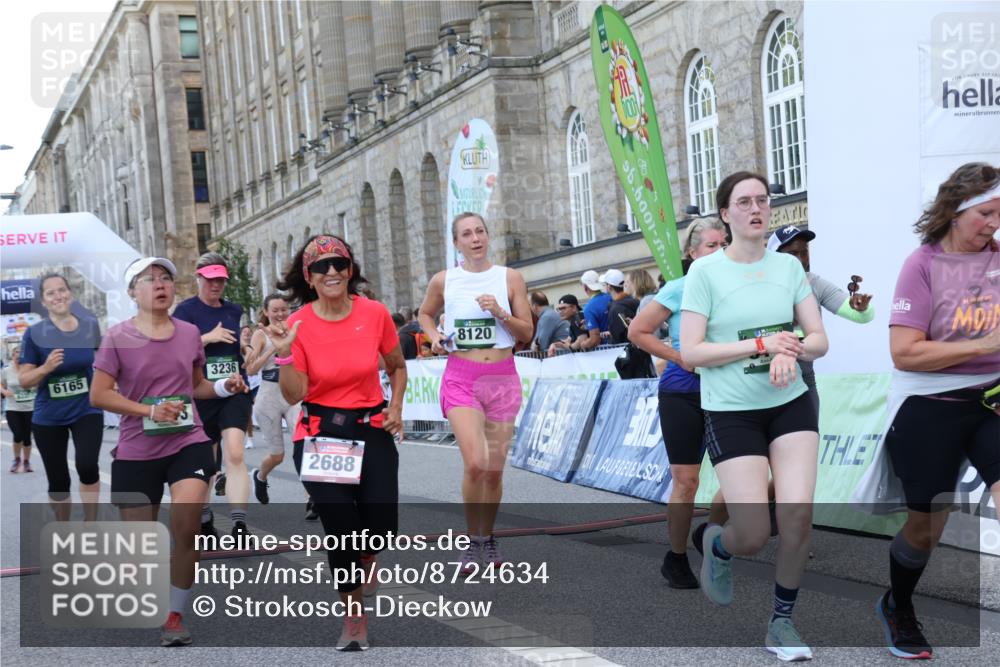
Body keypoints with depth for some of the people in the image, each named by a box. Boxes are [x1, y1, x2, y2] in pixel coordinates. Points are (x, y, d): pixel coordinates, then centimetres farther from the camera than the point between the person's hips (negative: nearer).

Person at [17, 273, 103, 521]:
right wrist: (46, 368, -26)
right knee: (58, 480, 9)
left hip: (87, 410, 0)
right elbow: (23, 380, -9)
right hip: (48, 417, 0)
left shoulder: (90, 326, -4)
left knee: (87, 465, -23)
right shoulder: (34, 333, -11)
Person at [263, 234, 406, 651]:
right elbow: (294, 395, -9)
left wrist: (396, 407, 1)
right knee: (341, 526, -11)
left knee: (380, 526, -11)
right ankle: (354, 616, 15)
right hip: (319, 434, -1)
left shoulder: (375, 314, -2)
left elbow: (397, 367, 15)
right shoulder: (298, 325, -6)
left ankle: (365, 559, 31)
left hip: (372, 431, 1)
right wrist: (284, 354, -22)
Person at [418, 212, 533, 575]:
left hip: (502, 378, 1)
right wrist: (434, 336, 2)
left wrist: (501, 313, -13)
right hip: (460, 378, -1)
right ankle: (473, 542, 1)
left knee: (494, 469, 6)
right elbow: (425, 313, 22)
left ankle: (488, 537, 28)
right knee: (475, 463, -17)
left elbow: (527, 333, 4)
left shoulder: (510, 278, 2)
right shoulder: (443, 280, 2)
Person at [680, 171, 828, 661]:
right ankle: (717, 545, 30)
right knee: (755, 536, -8)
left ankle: (782, 622, 11)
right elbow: (689, 353, -12)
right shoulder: (705, 271, -8)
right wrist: (763, 344, -19)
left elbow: (819, 339, 3)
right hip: (730, 413, -3)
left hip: (791, 405, 4)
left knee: (799, 515, -10)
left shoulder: (789, 266, 4)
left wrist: (790, 351, -20)